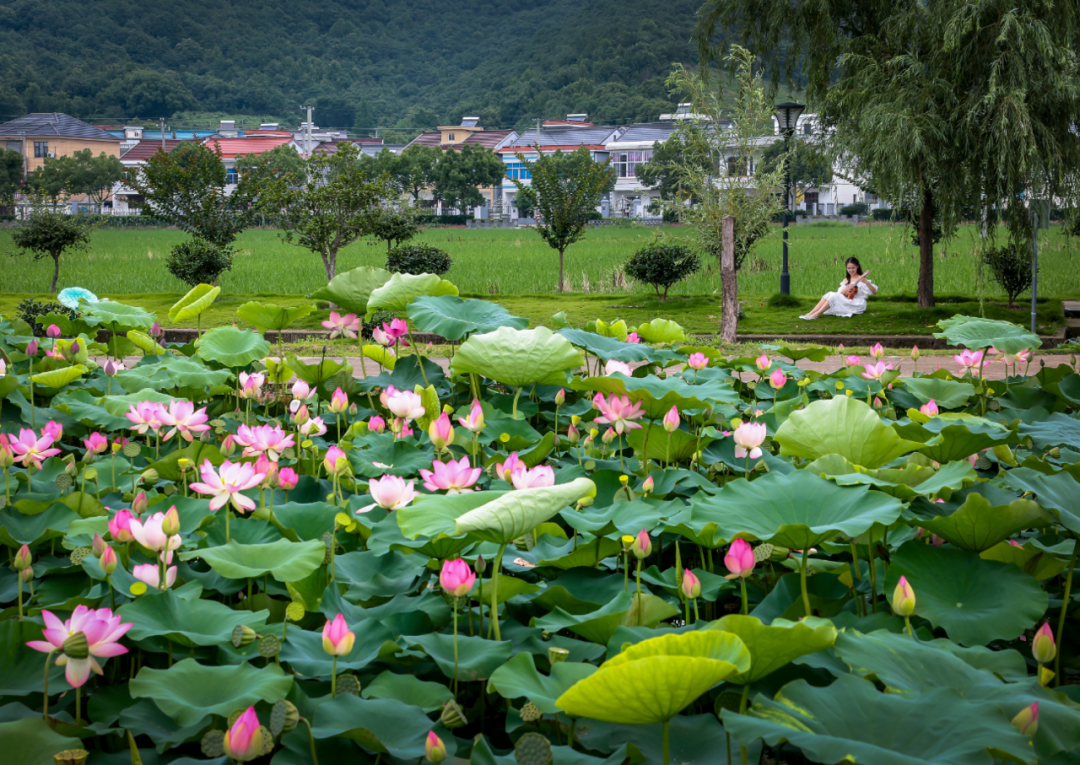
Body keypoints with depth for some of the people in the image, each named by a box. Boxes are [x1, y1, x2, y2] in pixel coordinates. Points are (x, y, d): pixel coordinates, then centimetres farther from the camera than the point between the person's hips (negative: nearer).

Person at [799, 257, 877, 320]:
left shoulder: (861, 279, -4)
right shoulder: (846, 280, 14)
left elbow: (874, 292, -15)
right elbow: (840, 293, 6)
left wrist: (866, 282, -30)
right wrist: (845, 290, -16)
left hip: (858, 305, -6)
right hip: (846, 303, 6)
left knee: (834, 296, -25)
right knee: (829, 294, -16)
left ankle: (816, 315, -31)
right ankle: (810, 314, -26)